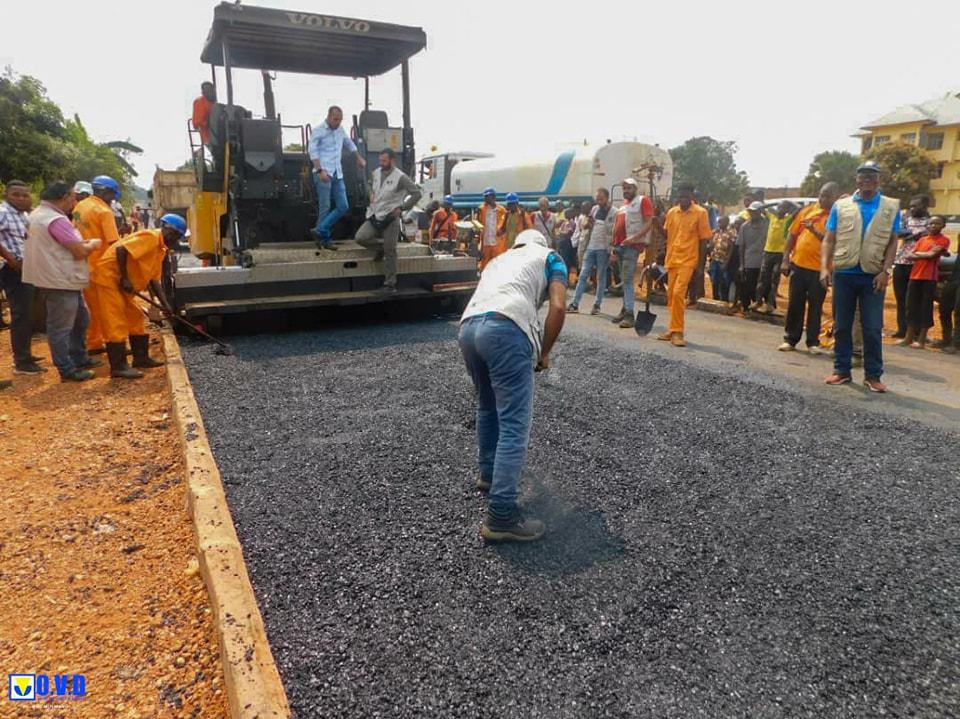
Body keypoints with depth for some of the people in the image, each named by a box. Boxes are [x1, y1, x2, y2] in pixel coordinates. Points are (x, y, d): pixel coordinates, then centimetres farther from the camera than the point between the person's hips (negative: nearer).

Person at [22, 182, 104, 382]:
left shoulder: (39, 214, 15)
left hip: (63, 280, 11)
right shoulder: (56, 220, -20)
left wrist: (83, 243, 13)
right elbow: (80, 252, -21)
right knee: (60, 327, -2)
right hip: (59, 282, -11)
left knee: (80, 318, 21)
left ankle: (79, 359, 32)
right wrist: (93, 244, -1)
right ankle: (67, 371, 6)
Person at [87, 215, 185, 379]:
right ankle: (118, 366, -7)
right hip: (107, 276, -10)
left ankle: (141, 357, 22)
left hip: (119, 283, 10)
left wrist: (166, 305, 6)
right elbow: (121, 250, -26)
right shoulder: (151, 237, -15)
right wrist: (125, 279, -22)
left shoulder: (161, 249, 14)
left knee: (135, 318, 14)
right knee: (116, 323, -10)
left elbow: (154, 280, 14)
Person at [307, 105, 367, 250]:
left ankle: (320, 230, 1)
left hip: (337, 174, 7)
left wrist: (359, 158, 41)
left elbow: (349, 143, 35)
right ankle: (325, 239, 0)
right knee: (325, 207, -7)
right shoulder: (318, 131, -4)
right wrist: (320, 170, -23)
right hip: (324, 174, -7)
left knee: (343, 206, -1)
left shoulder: (340, 130, 16)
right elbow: (313, 151, -12)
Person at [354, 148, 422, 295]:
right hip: (374, 217, 6)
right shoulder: (376, 173, 10)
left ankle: (390, 284, 6)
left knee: (390, 251, -3)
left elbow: (416, 193, -8)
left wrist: (402, 208, -11)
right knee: (360, 237, -13)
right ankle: (381, 246, 17)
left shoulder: (400, 177, -9)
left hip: (390, 218, -6)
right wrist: (372, 194, 15)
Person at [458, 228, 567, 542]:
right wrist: (544, 353, 18)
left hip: (468, 327, 7)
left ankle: (488, 473, 42)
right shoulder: (549, 257, 23)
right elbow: (557, 308, 6)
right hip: (506, 329, -6)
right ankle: (501, 516, -6)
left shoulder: (498, 259, 38)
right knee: (514, 424, -4)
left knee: (488, 406, 28)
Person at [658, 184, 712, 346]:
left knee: (678, 293, -17)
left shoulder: (700, 213, -5)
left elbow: (704, 240, -4)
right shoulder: (671, 212, 8)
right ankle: (673, 329, 22)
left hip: (688, 260, -5)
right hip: (672, 259, 5)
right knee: (671, 295, 10)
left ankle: (677, 332, -11)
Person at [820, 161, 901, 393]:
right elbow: (829, 240, 3)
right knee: (842, 326, 7)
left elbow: (892, 242, 3)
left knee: (873, 328, 1)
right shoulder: (841, 205, 7)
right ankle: (842, 370, 17)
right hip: (844, 273, 1)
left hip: (873, 276, 0)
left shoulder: (891, 207, 7)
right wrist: (824, 267, -8)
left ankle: (873, 375, 10)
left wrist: (885, 271, -8)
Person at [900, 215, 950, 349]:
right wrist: (925, 254, -9)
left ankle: (922, 340, 1)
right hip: (915, 276, 5)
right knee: (911, 307, 6)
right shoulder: (922, 239, 16)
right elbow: (908, 255, 6)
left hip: (929, 278, -5)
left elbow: (932, 255, -14)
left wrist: (916, 254, -2)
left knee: (926, 308, -3)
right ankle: (909, 338, 13)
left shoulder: (944, 240, 0)